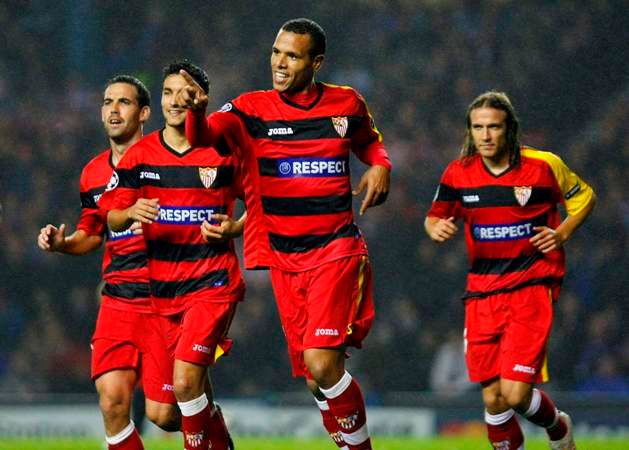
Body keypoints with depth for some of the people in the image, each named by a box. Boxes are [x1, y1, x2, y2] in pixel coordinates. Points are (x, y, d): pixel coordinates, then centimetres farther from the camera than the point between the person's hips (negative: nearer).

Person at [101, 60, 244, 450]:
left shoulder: (225, 152, -3)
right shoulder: (139, 155, 4)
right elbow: (112, 217, 1)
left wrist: (233, 229, -10)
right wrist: (132, 212, -22)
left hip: (213, 282, -4)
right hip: (162, 286, 4)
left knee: (185, 382, -19)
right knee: (195, 387, 13)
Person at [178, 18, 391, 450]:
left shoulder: (347, 104, 3)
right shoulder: (253, 109, 0)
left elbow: (370, 141, 24)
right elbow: (204, 135, -19)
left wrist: (380, 165, 2)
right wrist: (197, 111, -41)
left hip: (336, 249, -2)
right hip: (284, 257, 2)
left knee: (321, 361, -19)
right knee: (316, 379, 5)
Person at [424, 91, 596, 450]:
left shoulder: (544, 165, -6)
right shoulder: (459, 173, 1)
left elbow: (585, 198, 11)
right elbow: (435, 217, 15)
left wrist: (562, 234, -5)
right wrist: (436, 228, -8)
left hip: (532, 287, -3)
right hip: (483, 291, 3)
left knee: (515, 393, -13)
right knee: (493, 399, 0)